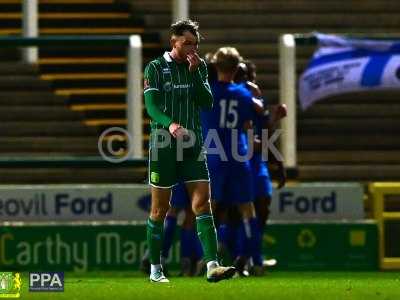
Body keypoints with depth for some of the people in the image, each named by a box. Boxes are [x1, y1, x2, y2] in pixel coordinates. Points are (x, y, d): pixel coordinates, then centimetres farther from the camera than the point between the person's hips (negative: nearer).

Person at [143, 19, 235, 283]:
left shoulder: (199, 67, 9)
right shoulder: (155, 68, -2)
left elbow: (207, 103, 0)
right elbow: (151, 106, -12)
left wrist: (195, 73, -9)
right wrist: (170, 124, -30)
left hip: (193, 145, 3)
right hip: (163, 145, -3)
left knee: (203, 204, -9)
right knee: (160, 209, 3)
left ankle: (212, 265, -16)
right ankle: (155, 269, 13)